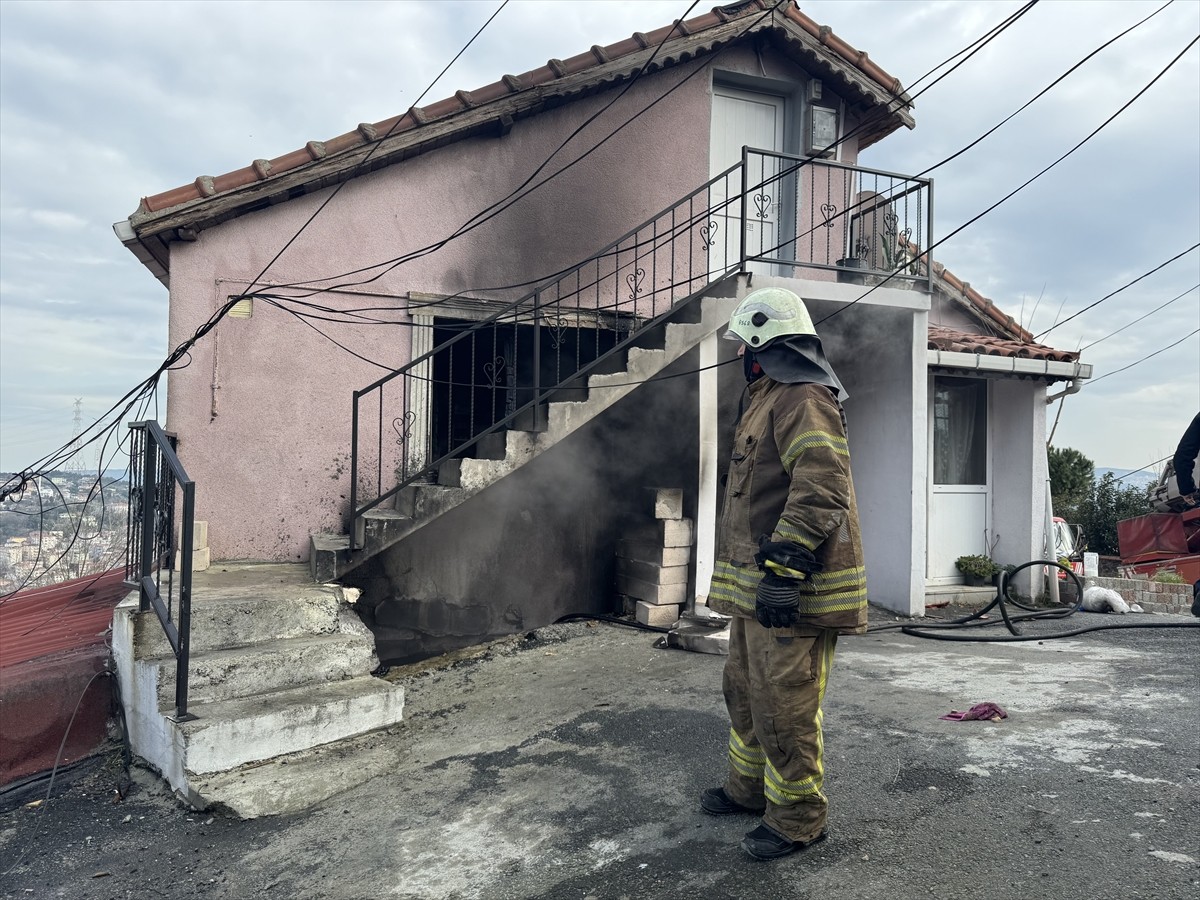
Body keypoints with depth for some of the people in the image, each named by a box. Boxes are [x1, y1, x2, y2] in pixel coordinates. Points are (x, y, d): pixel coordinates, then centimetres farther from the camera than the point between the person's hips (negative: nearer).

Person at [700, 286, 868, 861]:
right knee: (745, 689, 21)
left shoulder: (803, 400, -15)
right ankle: (751, 787, 38)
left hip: (793, 590, -11)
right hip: (760, 584, 11)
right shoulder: (770, 400, 20)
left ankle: (797, 819, 15)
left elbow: (820, 489, -27)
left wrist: (785, 569, -29)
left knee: (784, 705, -2)